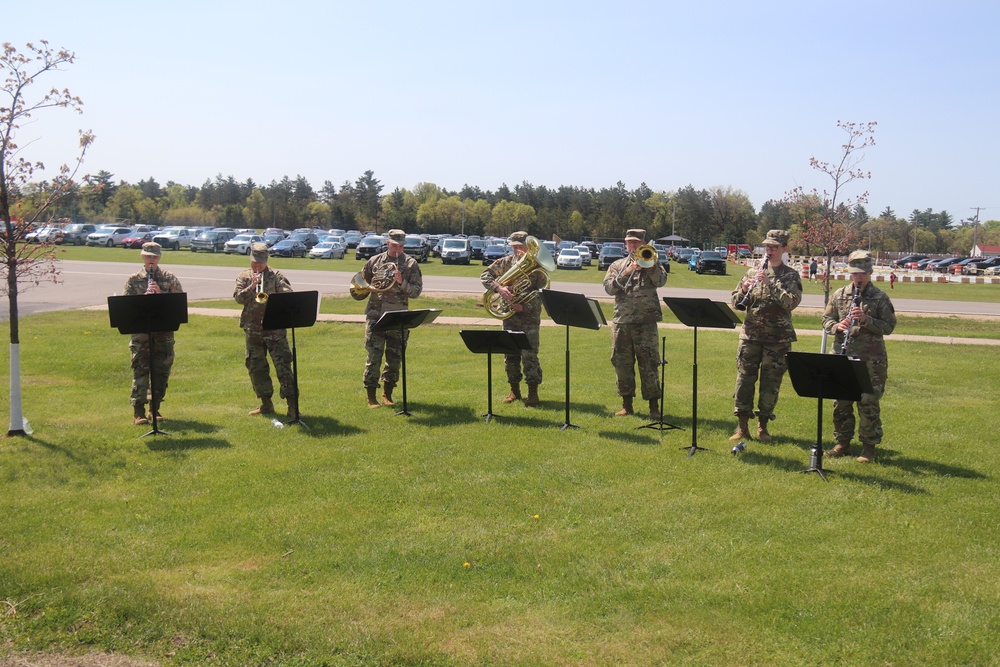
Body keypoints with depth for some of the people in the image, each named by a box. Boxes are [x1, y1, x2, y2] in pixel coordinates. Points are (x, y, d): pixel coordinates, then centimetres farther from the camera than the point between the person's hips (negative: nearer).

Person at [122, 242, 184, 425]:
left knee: (161, 372, 6)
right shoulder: (134, 279, 5)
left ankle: (155, 409, 18)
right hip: (141, 332, -1)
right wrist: (144, 297, -18)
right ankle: (138, 411, -3)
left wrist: (160, 293, -14)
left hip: (164, 332, 2)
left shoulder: (169, 278, 6)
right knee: (140, 370, -5)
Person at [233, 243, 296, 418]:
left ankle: (292, 404, -7)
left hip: (275, 329, -3)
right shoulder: (244, 277, 9)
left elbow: (288, 293, -9)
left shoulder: (275, 276, 3)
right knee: (256, 368, 10)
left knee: (283, 365, -8)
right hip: (253, 330, 3)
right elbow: (238, 297, -4)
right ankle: (266, 404, 22)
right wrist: (251, 287, -19)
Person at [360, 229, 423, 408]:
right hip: (375, 314, 0)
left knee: (394, 357, 8)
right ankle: (371, 396, 2)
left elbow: (416, 291, -1)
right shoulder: (375, 261, 7)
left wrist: (402, 282, -17)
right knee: (374, 356, -4)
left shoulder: (411, 264, 4)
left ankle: (387, 393, 22)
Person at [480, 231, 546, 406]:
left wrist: (524, 307, -20)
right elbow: (485, 275, 0)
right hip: (509, 315, 4)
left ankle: (533, 392, 0)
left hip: (529, 315, -4)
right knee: (510, 355, 9)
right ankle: (514, 390, 21)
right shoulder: (506, 262, 5)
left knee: (529, 355, -8)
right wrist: (499, 287, -18)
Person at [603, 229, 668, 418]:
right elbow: (609, 287, -1)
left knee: (649, 364, -5)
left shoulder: (650, 263, 10)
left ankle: (654, 407, 0)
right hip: (621, 322, 3)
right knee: (622, 364, 7)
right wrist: (626, 272, -11)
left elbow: (661, 281, -7)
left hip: (645, 322, -3)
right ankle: (627, 404, 18)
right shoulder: (617, 265, 14)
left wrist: (650, 265, -18)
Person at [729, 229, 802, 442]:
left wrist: (770, 283, -20)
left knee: (770, 383, 3)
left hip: (778, 339, -2)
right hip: (751, 335, 2)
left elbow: (791, 302, -15)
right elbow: (735, 303, 9)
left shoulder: (791, 276, 1)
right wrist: (744, 290, -12)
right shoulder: (752, 273, 10)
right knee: (744, 379, 0)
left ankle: (763, 426, 15)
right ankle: (742, 426, 8)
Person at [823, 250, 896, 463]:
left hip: (870, 359, -3)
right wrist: (837, 326, -11)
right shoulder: (839, 295, 9)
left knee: (868, 404, -2)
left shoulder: (880, 297, 0)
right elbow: (826, 320, 11)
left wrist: (866, 320, -18)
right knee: (840, 403, 8)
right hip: (842, 357, 3)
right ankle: (842, 443, 21)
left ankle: (869, 447, 8)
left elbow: (889, 326, -4)